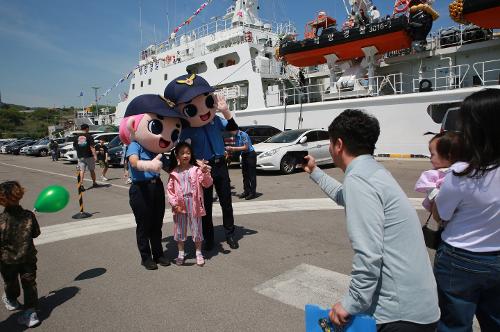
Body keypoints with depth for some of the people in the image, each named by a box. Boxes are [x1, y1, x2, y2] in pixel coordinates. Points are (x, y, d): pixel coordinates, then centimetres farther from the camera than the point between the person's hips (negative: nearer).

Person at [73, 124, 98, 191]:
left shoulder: (76, 137, 4)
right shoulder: (89, 136, -9)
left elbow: (74, 146, 10)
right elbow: (92, 147, -15)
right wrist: (95, 155, -17)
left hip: (80, 157, 3)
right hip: (89, 156, -3)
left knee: (82, 170, 3)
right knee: (92, 170, 11)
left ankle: (81, 184, -7)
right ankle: (94, 183, 22)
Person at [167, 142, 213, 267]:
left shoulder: (196, 170, -2)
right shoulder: (174, 173, 2)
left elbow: (207, 184, -9)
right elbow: (170, 189, 4)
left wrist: (205, 173, -26)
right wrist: (174, 203, -6)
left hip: (194, 204, -1)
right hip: (180, 205, 2)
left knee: (196, 228, 7)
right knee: (180, 229, 12)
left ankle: (199, 253, 22)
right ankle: (181, 253, 28)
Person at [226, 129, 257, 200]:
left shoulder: (243, 135, -18)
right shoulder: (236, 136, 6)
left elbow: (245, 147, -20)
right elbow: (237, 148, 10)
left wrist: (232, 148, -20)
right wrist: (230, 149, -8)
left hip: (250, 155, -8)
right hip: (244, 155, 8)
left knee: (251, 175, -5)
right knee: (245, 175, 10)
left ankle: (253, 193, -1)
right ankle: (246, 191, 18)